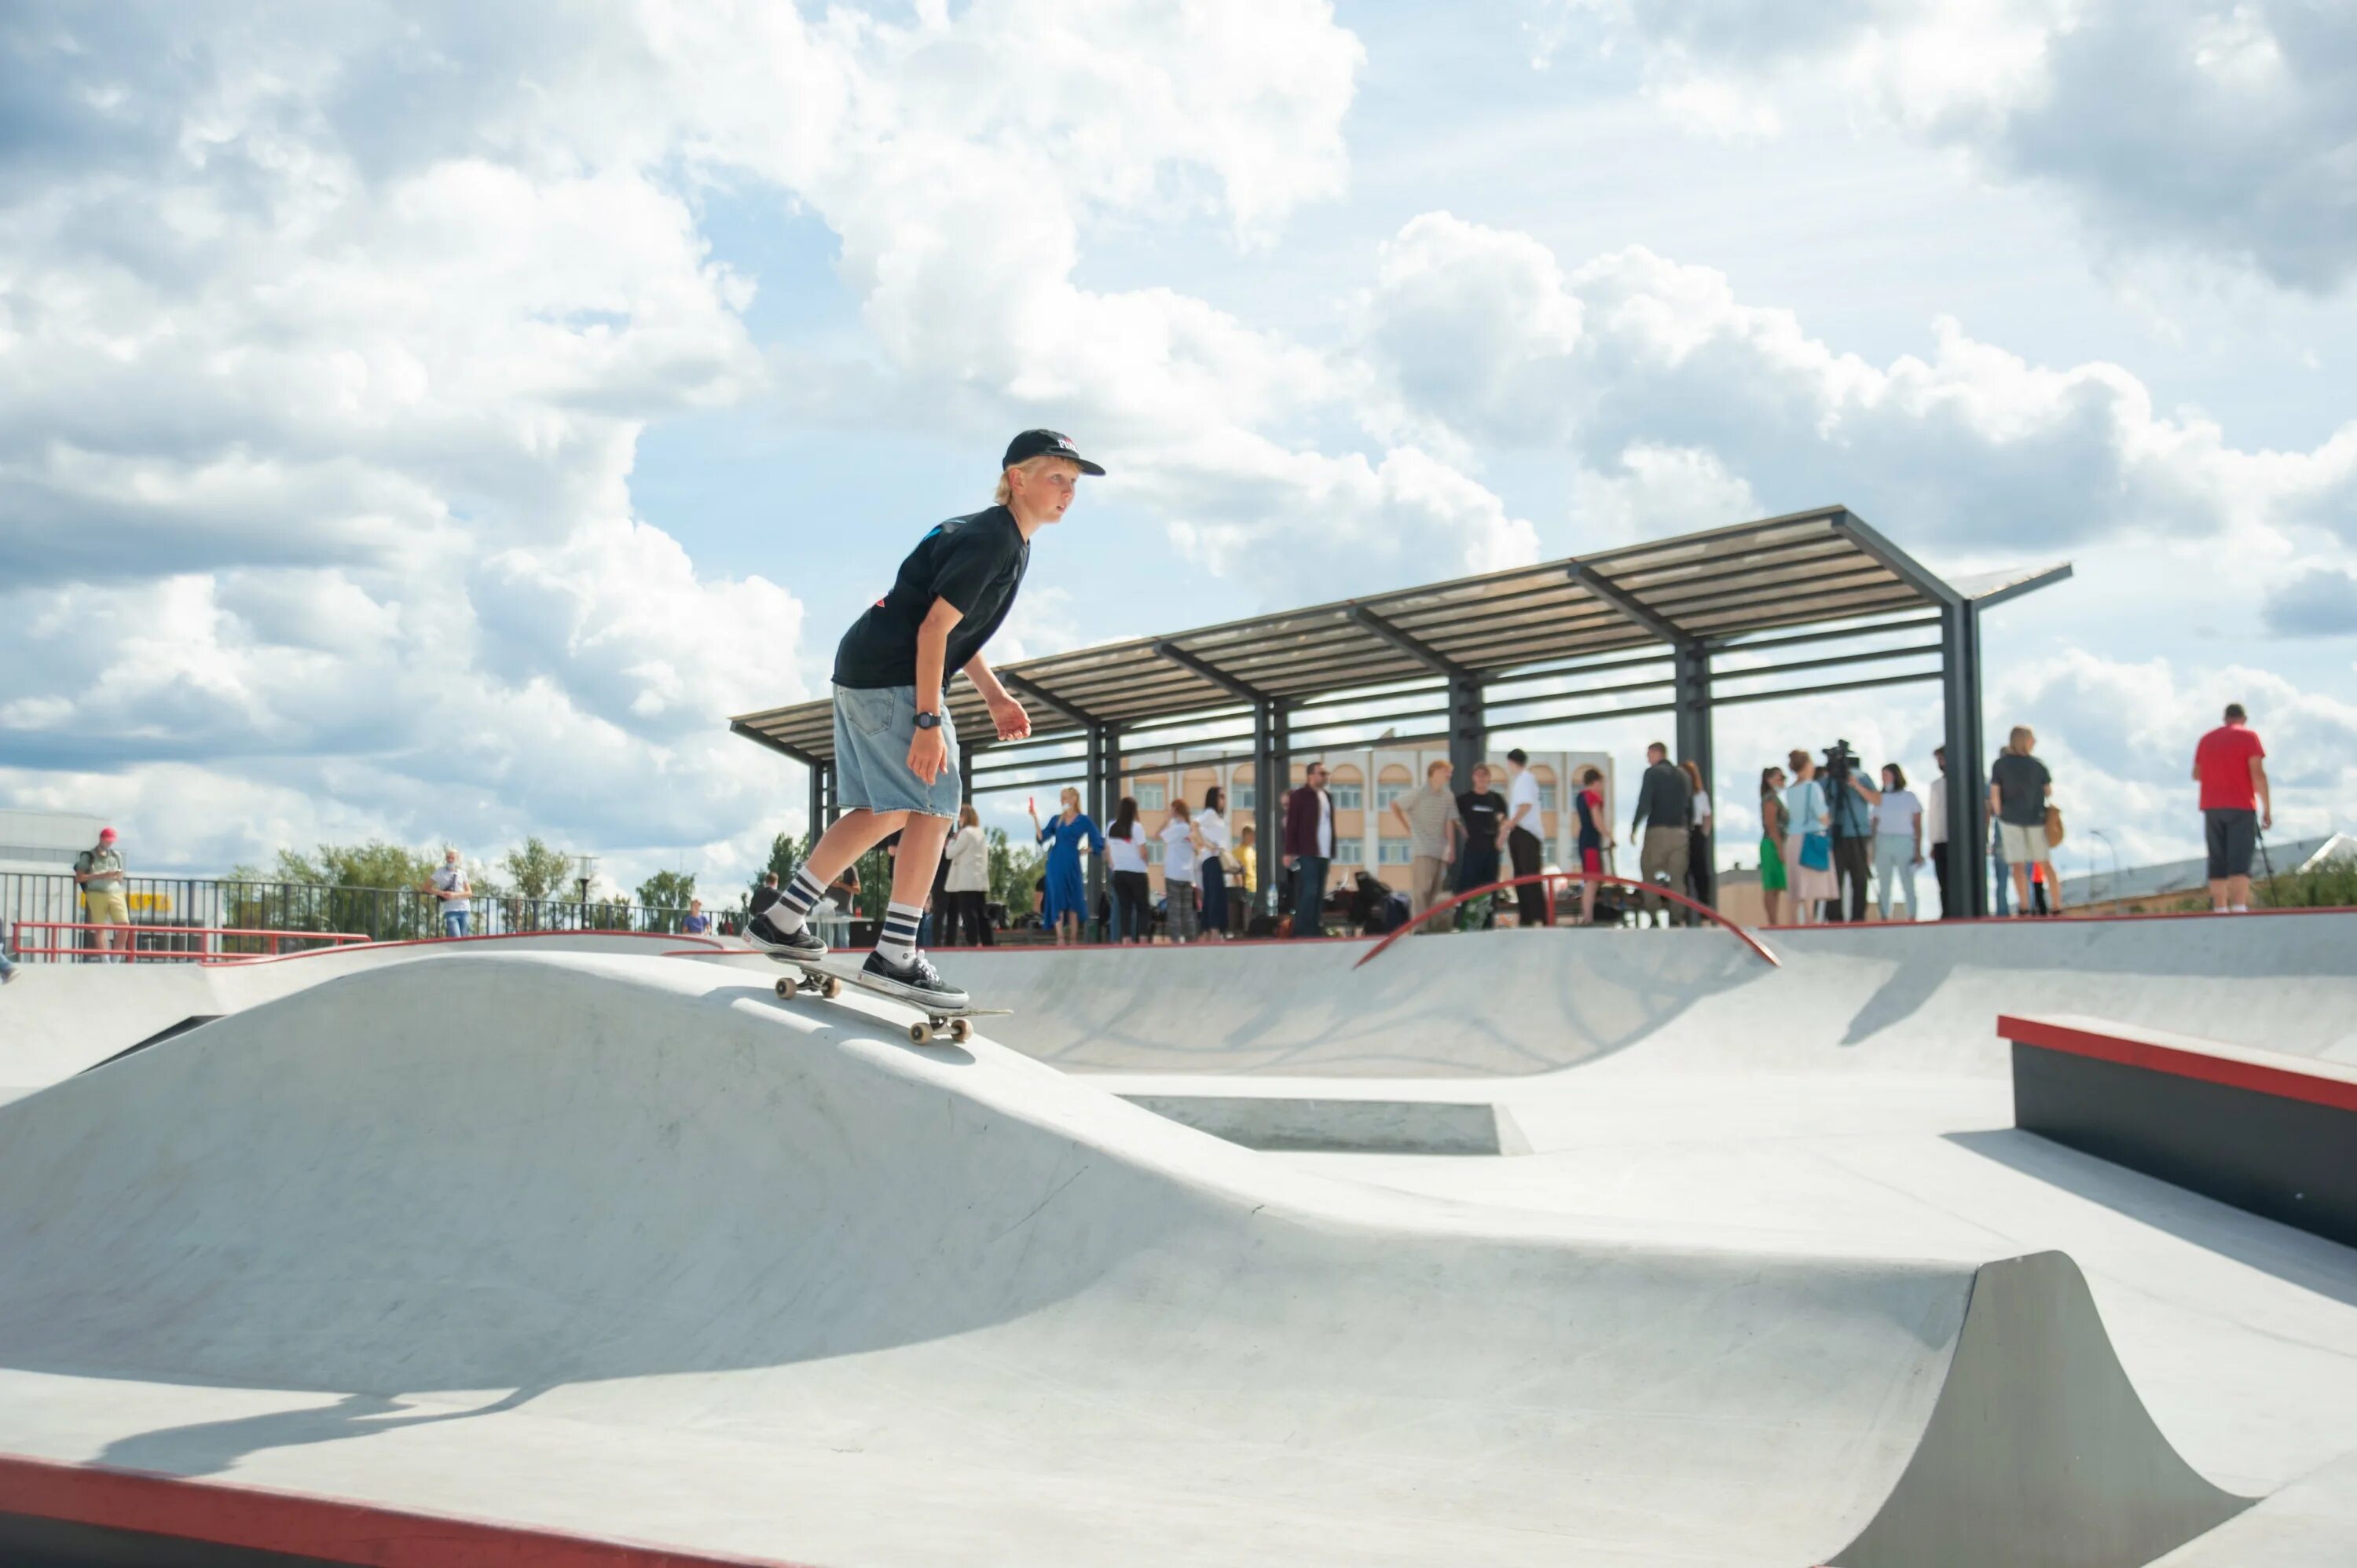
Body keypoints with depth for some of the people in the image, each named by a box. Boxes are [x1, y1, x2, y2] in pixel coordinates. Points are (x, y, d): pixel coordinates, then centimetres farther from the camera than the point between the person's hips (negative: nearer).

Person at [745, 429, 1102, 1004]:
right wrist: (928, 720, -24)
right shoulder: (991, 540, -16)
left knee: (885, 810, 15)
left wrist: (995, 697, 16)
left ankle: (781, 921, 20)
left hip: (865, 673, 10)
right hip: (891, 679, -10)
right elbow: (933, 626, -22)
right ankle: (895, 956, -9)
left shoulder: (1005, 539, 15)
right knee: (933, 806, -10)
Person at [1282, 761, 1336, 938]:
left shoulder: (1328, 797, 17)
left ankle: (1316, 929, 8)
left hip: (1323, 853, 7)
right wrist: (1290, 852, -12)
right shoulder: (1299, 796, -3)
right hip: (1307, 853, -7)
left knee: (1319, 893, 6)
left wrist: (1332, 852, 15)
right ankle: (1303, 931, -7)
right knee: (1308, 892, -10)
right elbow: (1292, 825, -6)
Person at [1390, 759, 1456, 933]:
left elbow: (1449, 824, 9)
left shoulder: (1448, 797, 9)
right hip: (1422, 851, -5)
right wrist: (1408, 829, 1)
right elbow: (1395, 806, 4)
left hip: (1441, 852, 5)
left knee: (1435, 892, 6)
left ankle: (1434, 928, 11)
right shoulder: (1418, 795, -4)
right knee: (1421, 890, -12)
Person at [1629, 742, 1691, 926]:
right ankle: (1678, 916, 3)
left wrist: (1634, 826, -5)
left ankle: (1654, 911, -5)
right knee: (1678, 876, 7)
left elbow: (1644, 803, -12)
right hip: (1680, 832, 5)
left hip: (1658, 830, -5)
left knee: (1648, 870, 5)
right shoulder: (1681, 775, 14)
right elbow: (1689, 805, 15)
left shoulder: (1653, 773, -3)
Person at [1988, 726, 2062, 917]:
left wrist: (1999, 814, 3)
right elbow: (2049, 793, 0)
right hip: (2035, 818, 1)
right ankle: (2057, 906, 10)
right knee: (2046, 863, 10)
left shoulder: (1999, 764, -7)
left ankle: (2024, 907, -3)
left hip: (2010, 818, 0)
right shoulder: (2037, 765, -7)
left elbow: (1994, 794, -9)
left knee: (2018, 865, 3)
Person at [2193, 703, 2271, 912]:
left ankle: (2220, 912, 1)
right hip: (2241, 808, -4)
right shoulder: (2248, 737, 0)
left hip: (2211, 808, 4)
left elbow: (2196, 775, 18)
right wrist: (2267, 809, -8)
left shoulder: (2206, 739, 14)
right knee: (2240, 864, -11)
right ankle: (2239, 910, -24)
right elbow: (2258, 773, -9)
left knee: (2218, 864, 6)